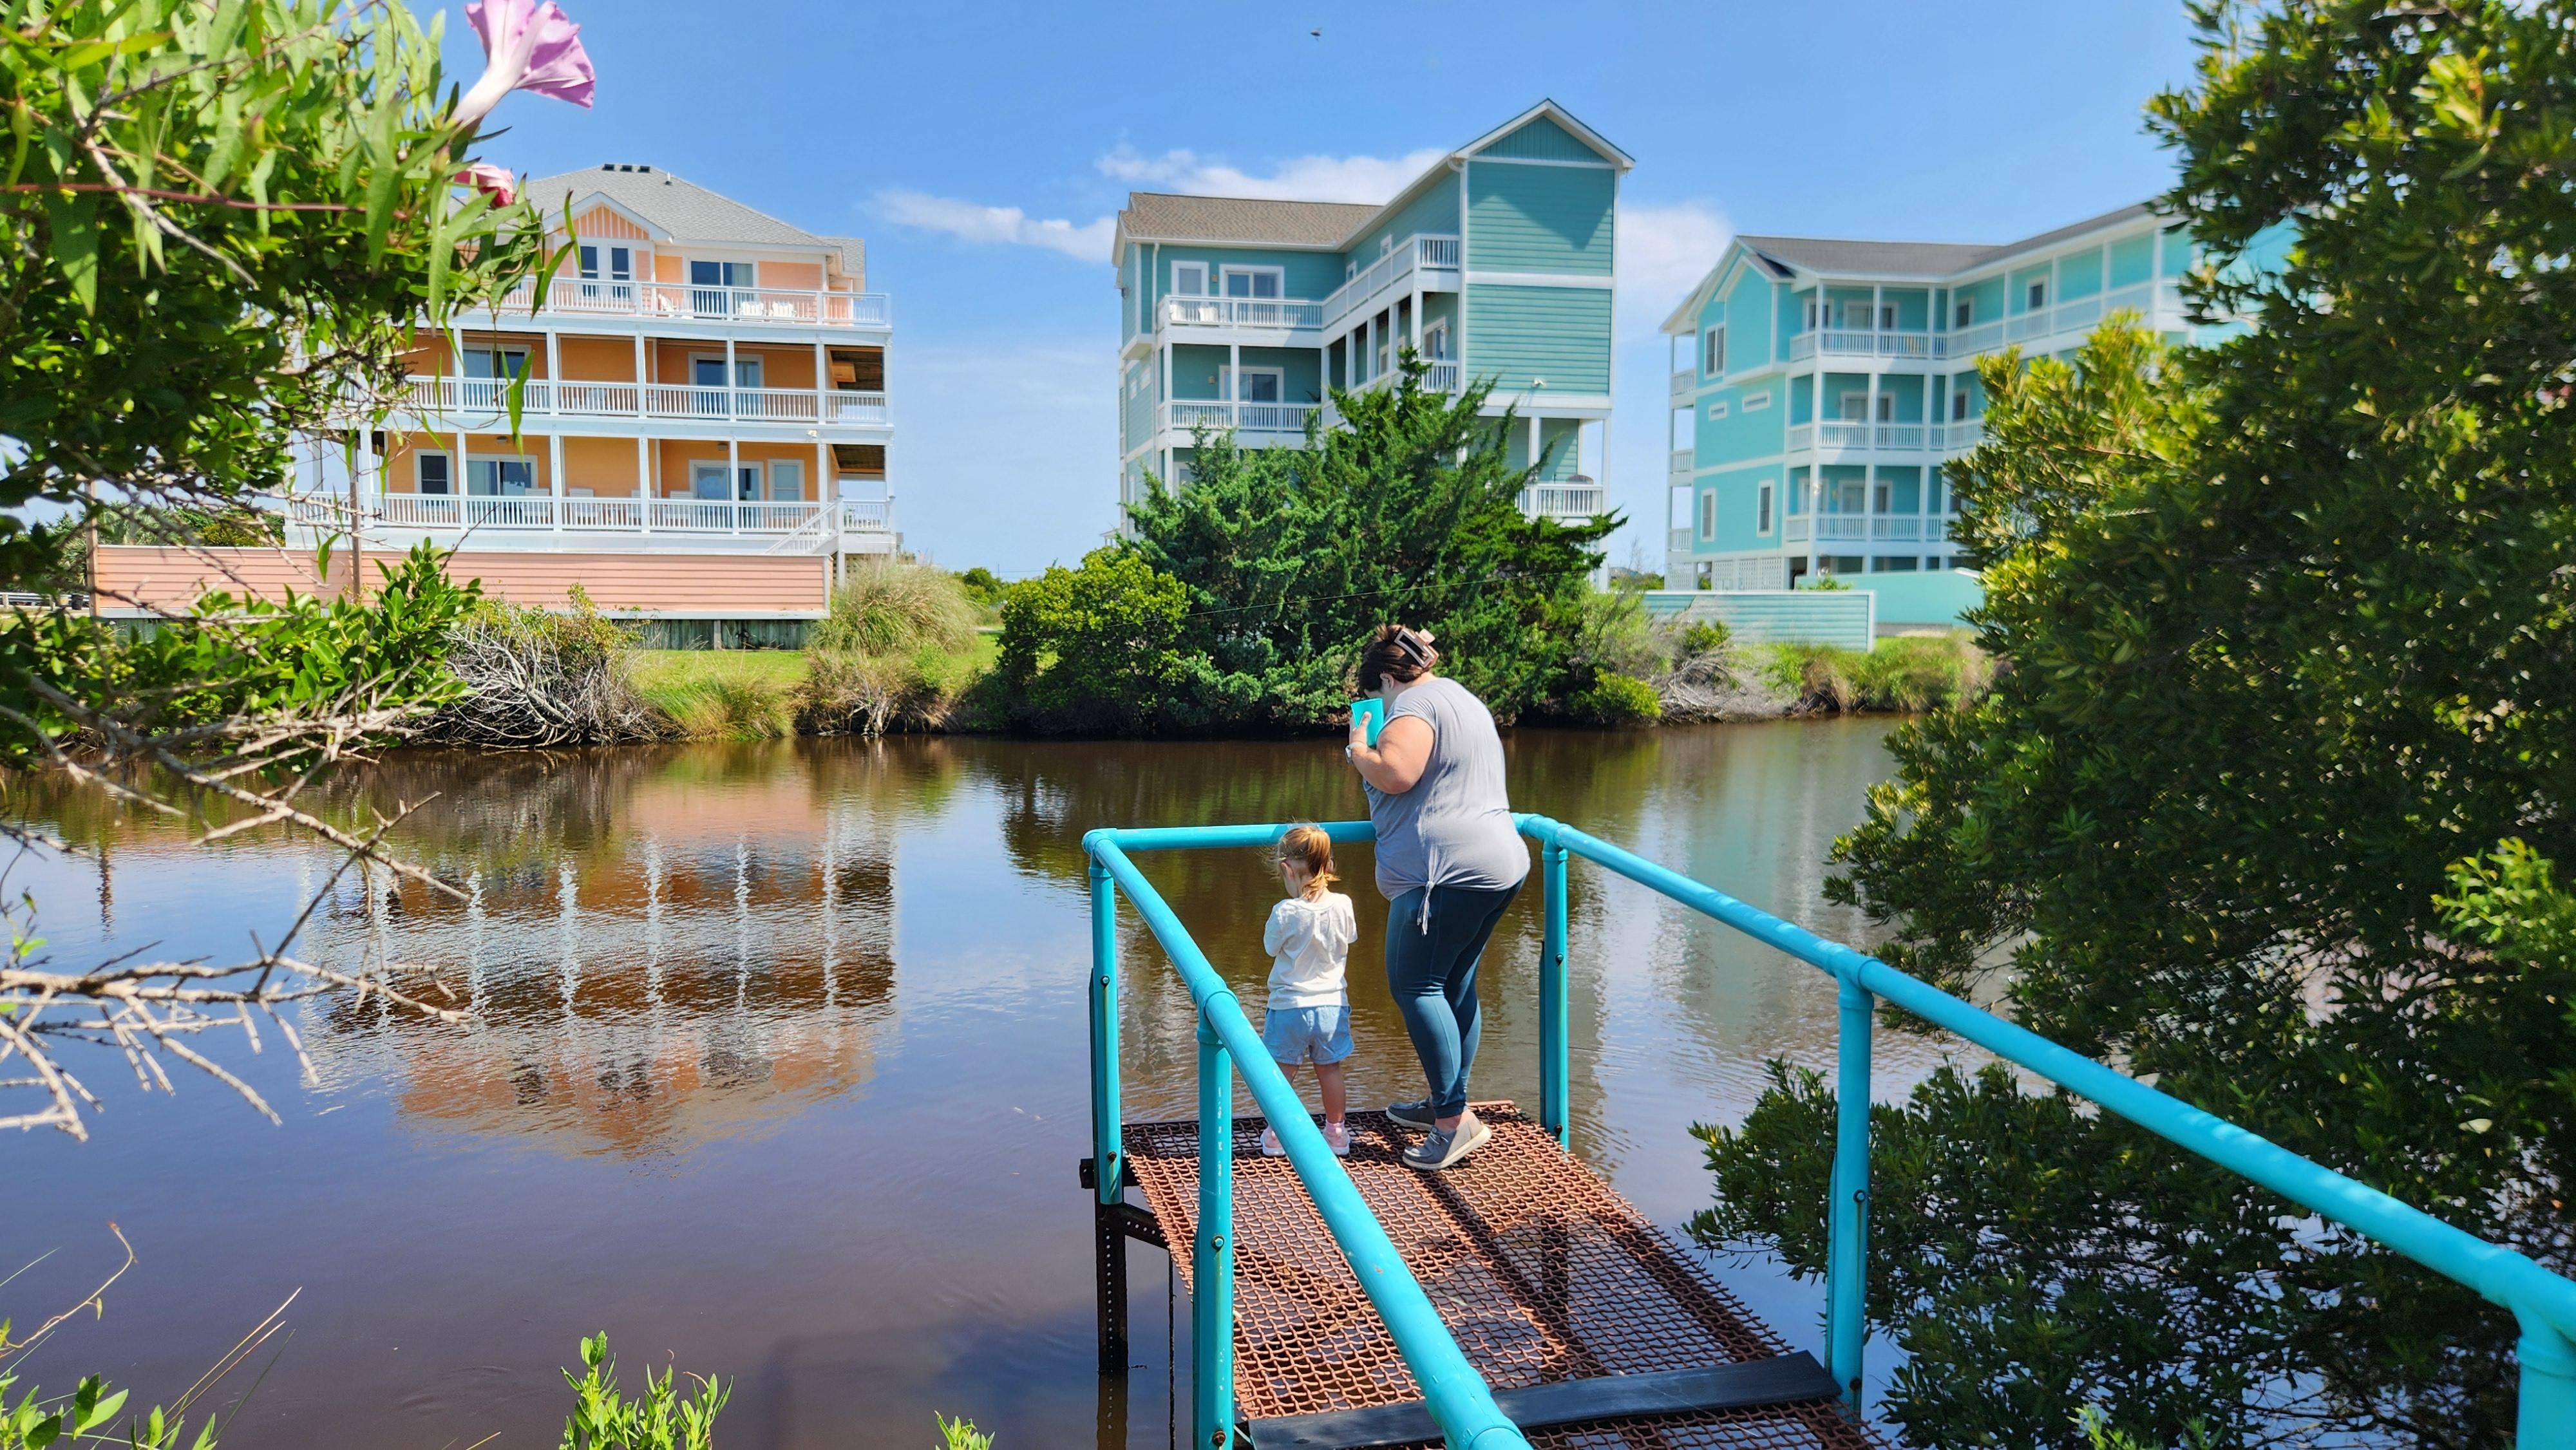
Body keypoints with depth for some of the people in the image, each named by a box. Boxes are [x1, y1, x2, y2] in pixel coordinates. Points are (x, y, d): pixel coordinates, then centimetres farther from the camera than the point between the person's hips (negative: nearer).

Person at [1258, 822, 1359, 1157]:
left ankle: (1277, 1134, 17)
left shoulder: (1285, 912, -19)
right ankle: (1336, 1131, 24)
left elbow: (1270, 947, -3)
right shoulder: (1343, 906, -8)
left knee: (1283, 1072, 9)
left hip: (1290, 1006, -3)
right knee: (1330, 1070, 15)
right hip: (1332, 1004, 3)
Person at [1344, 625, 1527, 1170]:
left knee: (1415, 986, -7)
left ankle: (1455, 1120, -8)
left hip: (1449, 872, -10)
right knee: (1455, 985, 16)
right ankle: (1447, 1103, 25)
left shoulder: (1415, 705, -9)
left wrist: (1359, 750, -5)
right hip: (1500, 863, 11)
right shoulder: (1463, 699, 23)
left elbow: (1395, 774, -24)